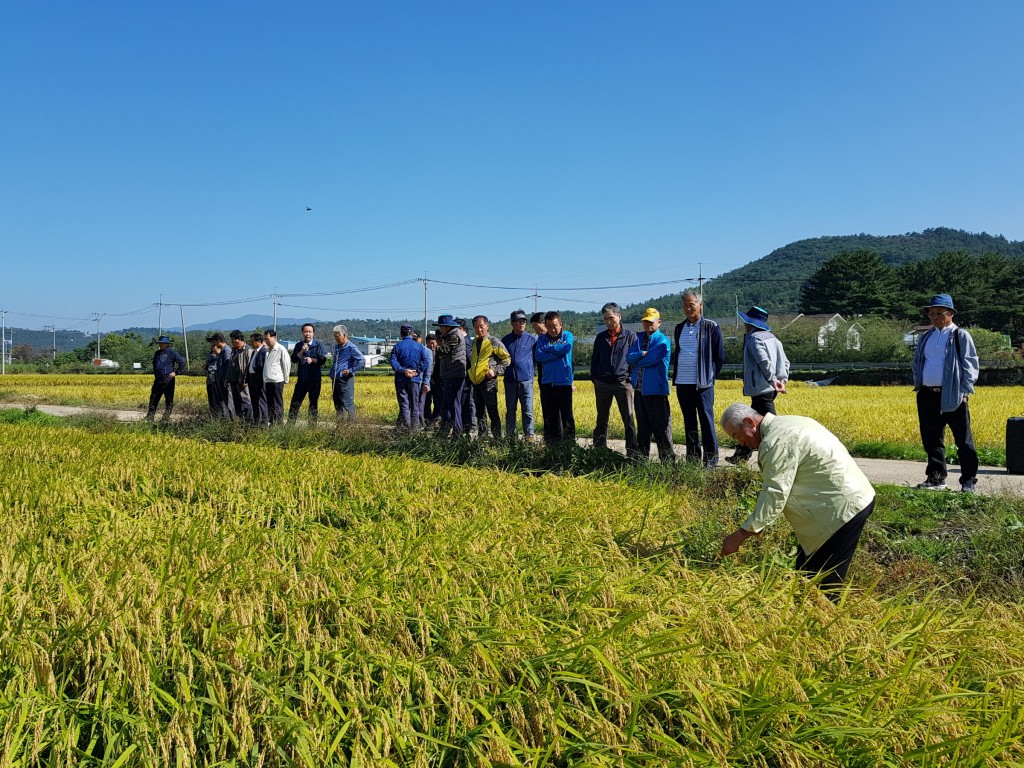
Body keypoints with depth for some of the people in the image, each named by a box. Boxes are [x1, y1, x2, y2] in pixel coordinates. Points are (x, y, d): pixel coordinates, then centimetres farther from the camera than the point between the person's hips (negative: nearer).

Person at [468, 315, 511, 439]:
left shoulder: (494, 342, -5)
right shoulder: (474, 342, 15)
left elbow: (507, 359, -4)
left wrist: (496, 370, -13)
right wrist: (470, 373, 18)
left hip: (488, 382, -7)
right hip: (476, 382, 7)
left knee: (492, 412, -6)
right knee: (480, 413, 12)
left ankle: (497, 438, -4)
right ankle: (482, 437, 19)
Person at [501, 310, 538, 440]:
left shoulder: (532, 339, 2)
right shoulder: (505, 340, 8)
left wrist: (532, 367, 5)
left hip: (526, 379, -2)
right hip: (510, 380, 2)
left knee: (528, 409, -4)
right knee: (510, 409, 9)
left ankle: (529, 434, 3)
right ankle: (510, 435, 16)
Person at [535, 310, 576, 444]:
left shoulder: (568, 335, 4)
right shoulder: (542, 339, 9)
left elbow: (566, 348, -16)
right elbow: (539, 356, -6)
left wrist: (548, 348, -5)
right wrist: (558, 353, -10)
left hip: (564, 383, -3)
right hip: (547, 383, 3)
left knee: (567, 416, 0)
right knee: (550, 418, 7)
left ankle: (570, 443, 5)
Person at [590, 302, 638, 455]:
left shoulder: (630, 336, 3)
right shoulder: (601, 337, 12)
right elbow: (594, 359, 18)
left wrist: (632, 379, -3)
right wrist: (594, 378, 9)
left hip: (623, 383, -3)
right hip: (602, 384, 3)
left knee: (629, 419, -5)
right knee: (602, 420, 10)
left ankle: (632, 452, -3)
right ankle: (599, 449, 17)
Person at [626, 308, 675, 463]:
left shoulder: (662, 341, -6)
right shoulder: (639, 338, 15)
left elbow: (651, 359, -17)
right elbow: (629, 357, 3)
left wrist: (636, 362, -1)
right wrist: (642, 354, -13)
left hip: (656, 390, -7)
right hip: (640, 389, 7)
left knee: (661, 427, -6)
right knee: (643, 427, 15)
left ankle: (668, 460, -1)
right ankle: (641, 458, 23)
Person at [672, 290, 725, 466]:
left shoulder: (711, 327, -2)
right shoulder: (679, 328, 13)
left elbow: (720, 355, 1)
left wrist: (711, 376, -1)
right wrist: (675, 374, 12)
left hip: (702, 384, -5)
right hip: (682, 383, 5)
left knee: (706, 420, -5)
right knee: (689, 422, 10)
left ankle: (711, 459, 1)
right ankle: (692, 458, 17)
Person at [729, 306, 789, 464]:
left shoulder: (754, 338, -11)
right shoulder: (771, 337, 16)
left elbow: (764, 361, -24)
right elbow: (785, 362, 14)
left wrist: (773, 380, -21)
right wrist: (783, 380, 11)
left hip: (761, 390, -10)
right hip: (769, 389, 10)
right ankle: (742, 455, 27)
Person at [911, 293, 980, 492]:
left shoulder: (960, 336, -2)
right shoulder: (926, 337, 14)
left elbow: (970, 365, -4)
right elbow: (918, 362, 22)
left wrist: (964, 392, -11)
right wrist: (918, 384, 10)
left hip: (952, 397, -5)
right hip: (928, 396, 5)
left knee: (963, 440, 1)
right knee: (932, 440, 9)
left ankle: (969, 480, 11)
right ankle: (936, 479, 19)